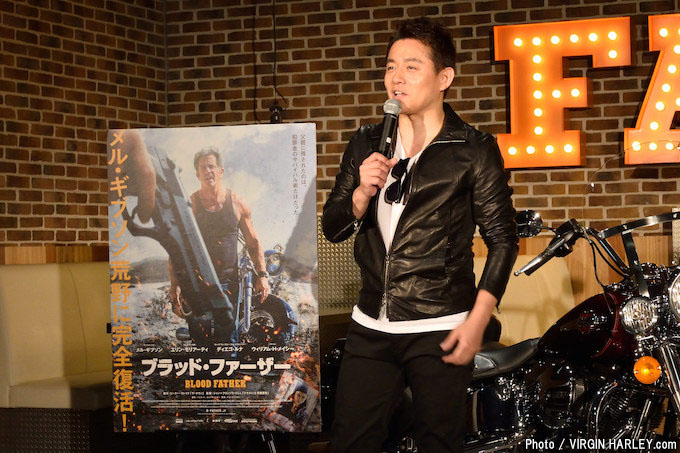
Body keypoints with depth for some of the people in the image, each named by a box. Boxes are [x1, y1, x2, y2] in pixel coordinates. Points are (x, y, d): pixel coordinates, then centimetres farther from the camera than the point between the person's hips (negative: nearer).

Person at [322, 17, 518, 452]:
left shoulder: (475, 150, -2)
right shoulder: (366, 145, 11)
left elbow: (502, 239, -4)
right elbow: (333, 229, 9)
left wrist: (477, 322, -11)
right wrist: (362, 193, -12)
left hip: (440, 332, -4)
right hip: (370, 327, 4)